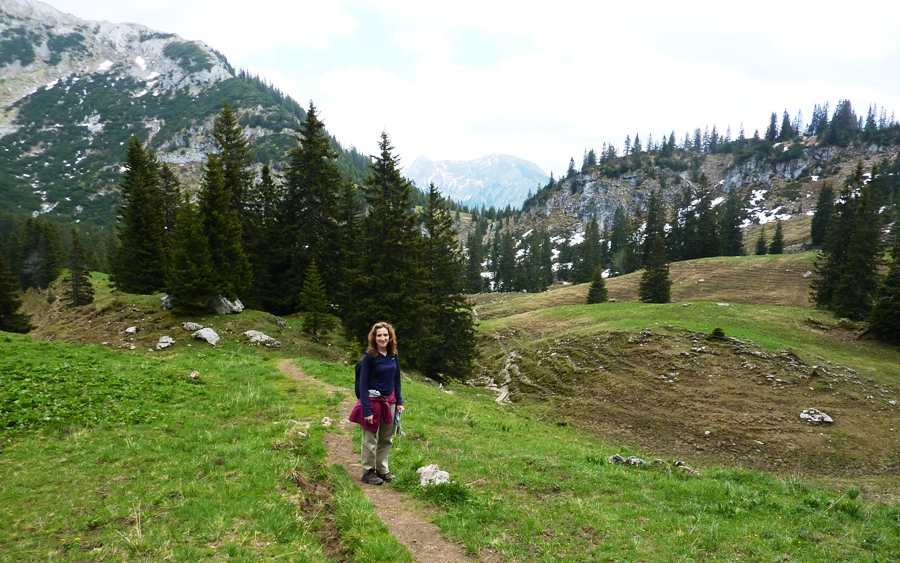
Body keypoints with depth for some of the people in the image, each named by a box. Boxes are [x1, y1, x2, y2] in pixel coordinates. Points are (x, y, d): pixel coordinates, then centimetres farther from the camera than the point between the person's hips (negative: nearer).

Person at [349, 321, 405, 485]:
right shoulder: (369, 356, -15)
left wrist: (399, 402, 7)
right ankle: (368, 472, 18)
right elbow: (363, 383, -14)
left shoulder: (394, 355, 0)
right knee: (370, 440, 5)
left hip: (389, 401, 6)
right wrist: (366, 410, -18)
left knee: (386, 438, 16)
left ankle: (382, 469, 30)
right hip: (373, 401, -6)